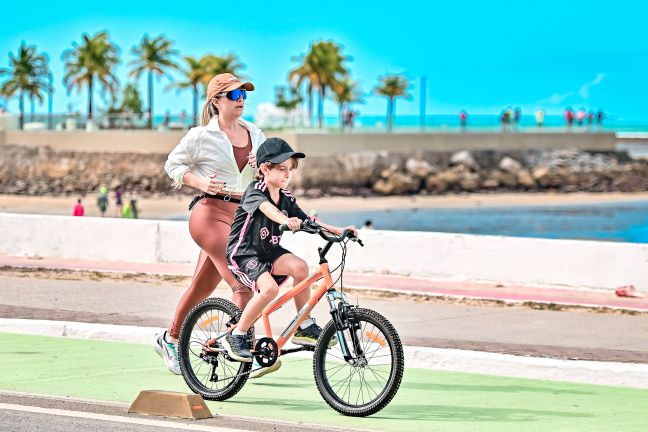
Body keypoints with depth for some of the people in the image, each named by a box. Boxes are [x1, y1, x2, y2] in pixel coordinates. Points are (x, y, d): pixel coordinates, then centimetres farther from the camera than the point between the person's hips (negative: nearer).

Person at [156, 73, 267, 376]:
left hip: (241, 215, 6)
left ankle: (170, 340, 34)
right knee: (242, 280, -19)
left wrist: (263, 165, -5)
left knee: (202, 287, 15)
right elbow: (173, 165, 4)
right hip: (210, 212, -6)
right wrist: (200, 182, -12)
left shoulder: (255, 134, 12)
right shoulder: (202, 136, -4)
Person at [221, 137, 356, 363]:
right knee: (269, 288, -31)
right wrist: (285, 220, -59)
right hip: (242, 254, -7)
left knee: (299, 266, -21)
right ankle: (236, 336, -15)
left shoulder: (286, 198, 5)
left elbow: (305, 220, 5)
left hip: (269, 252, 7)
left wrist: (337, 230, -9)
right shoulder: (255, 191, -16)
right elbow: (265, 207, -38)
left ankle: (304, 327, -10)